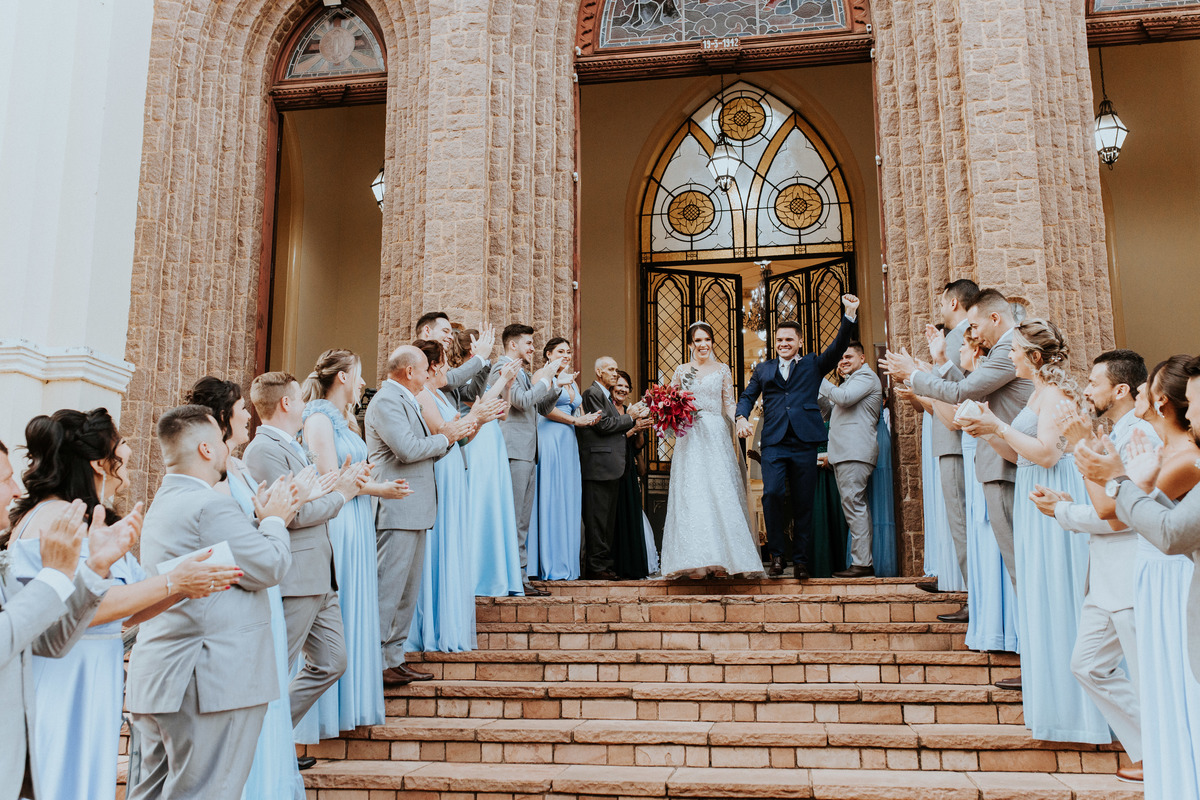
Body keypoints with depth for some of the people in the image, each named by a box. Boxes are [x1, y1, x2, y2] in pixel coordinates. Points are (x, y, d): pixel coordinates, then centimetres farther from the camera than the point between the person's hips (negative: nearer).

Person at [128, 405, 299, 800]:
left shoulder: (164, 502, 17)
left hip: (157, 679, 11)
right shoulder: (210, 506, -18)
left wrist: (265, 520, 11)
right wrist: (274, 521, 0)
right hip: (212, 683, -10)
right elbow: (269, 567, -16)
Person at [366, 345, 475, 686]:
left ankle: (394, 658, 20)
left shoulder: (406, 400, 20)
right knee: (388, 589, -7)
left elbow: (423, 450, 20)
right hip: (397, 509, -11)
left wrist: (453, 434, 6)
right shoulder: (386, 401, -12)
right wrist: (445, 437, -7)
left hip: (415, 510, 11)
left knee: (408, 590, 13)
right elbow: (408, 449, -21)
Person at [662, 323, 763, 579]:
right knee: (691, 496, -8)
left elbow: (729, 407, 8)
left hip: (717, 436, 0)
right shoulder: (682, 370, 11)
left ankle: (722, 560, -1)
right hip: (690, 438, 0)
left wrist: (734, 439, -1)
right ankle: (695, 562, -9)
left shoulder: (722, 370, 10)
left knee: (720, 494, -6)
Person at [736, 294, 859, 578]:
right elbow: (747, 396, 16)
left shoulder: (813, 364, 16)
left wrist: (850, 315, -9)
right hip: (774, 442, 0)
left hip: (804, 442, 0)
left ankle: (801, 560, 11)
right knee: (772, 494, -16)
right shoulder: (763, 369, 20)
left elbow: (838, 347, 3)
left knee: (804, 502, 2)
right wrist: (742, 418, -5)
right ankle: (776, 555, -3)